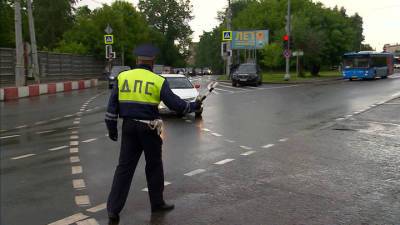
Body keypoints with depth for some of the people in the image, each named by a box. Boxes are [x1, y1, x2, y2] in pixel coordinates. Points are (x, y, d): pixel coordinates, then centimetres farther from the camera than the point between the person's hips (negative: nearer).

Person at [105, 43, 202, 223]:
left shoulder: (122, 77, 3)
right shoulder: (158, 81, -7)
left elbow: (112, 105, 4)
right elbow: (175, 104, -8)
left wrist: (112, 128, 11)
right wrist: (194, 106, 8)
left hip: (129, 127, 3)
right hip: (149, 128, -3)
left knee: (124, 167, 8)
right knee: (154, 167, 13)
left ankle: (113, 208, 7)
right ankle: (157, 203, 27)